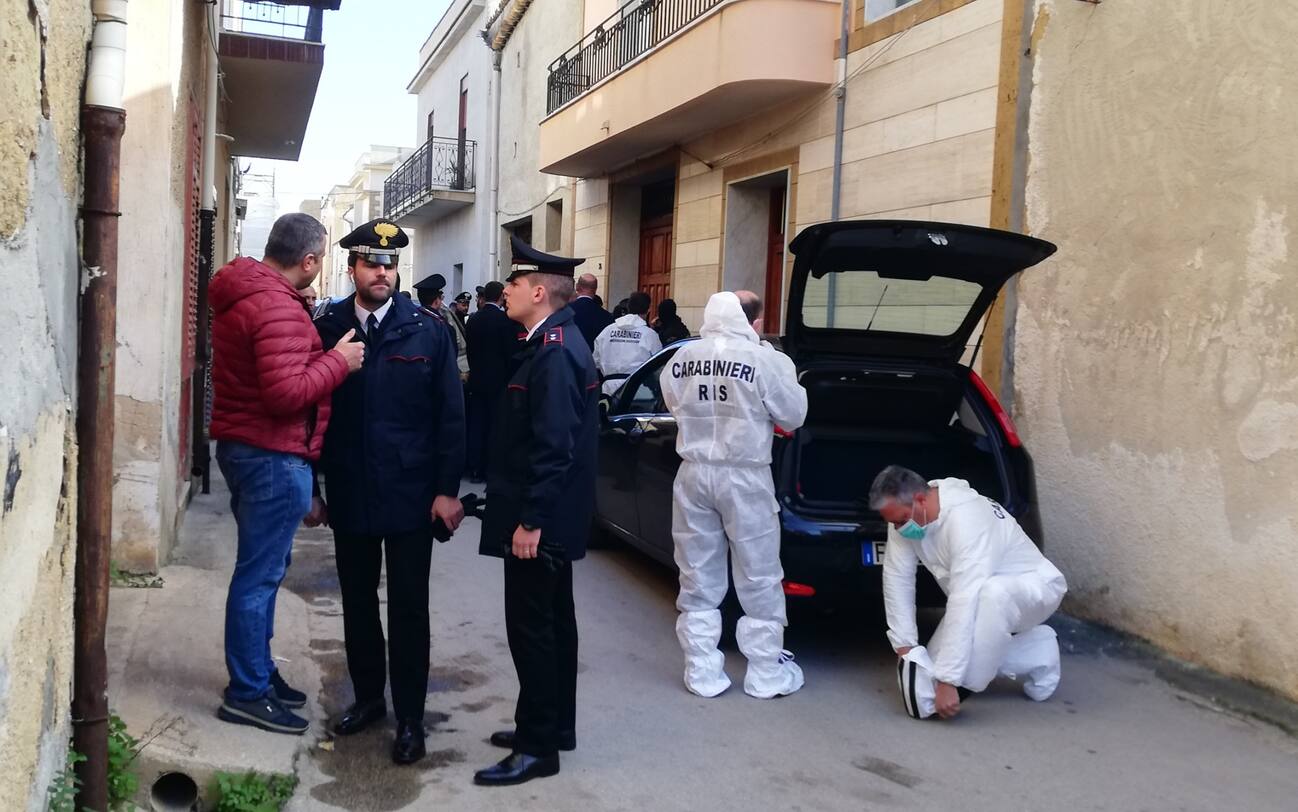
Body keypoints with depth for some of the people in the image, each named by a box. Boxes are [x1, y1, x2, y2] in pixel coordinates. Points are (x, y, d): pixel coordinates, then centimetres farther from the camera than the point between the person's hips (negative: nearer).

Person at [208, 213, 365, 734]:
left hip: (244, 447, 11)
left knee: (265, 566, 20)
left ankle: (258, 671, 31)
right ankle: (247, 693, 8)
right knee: (260, 574, -2)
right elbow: (287, 393, -27)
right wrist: (338, 362, -15)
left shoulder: (241, 294, 11)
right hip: (272, 456, -11)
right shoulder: (278, 308, -21)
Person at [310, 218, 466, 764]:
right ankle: (367, 697, 32)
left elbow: (450, 415, -2)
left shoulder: (427, 332, -3)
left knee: (408, 609, 3)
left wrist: (447, 489, -6)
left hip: (410, 495, -2)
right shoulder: (326, 329, 1)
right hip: (349, 495, 2)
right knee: (357, 603, 14)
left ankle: (410, 719, 15)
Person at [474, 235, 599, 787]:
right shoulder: (552, 344, 12)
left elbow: (554, 447, -25)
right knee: (551, 622, 17)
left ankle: (539, 747, 7)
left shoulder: (555, 353, -20)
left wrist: (530, 520, -22)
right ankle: (553, 726, 29)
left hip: (540, 520, -11)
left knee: (531, 627, -3)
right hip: (548, 516, 11)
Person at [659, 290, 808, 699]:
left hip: (694, 474, 4)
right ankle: (766, 675, 17)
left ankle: (702, 674, 18)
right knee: (759, 580, 9)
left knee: (698, 580, 12)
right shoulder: (766, 360, -14)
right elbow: (792, 416, -3)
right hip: (744, 477, -4)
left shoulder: (682, 357, 0)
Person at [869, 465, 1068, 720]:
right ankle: (1036, 654, 11)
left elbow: (965, 600, -42)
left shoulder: (965, 517, -37)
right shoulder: (905, 513, -15)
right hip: (980, 599, 8)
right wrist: (905, 649, -18)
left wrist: (947, 681, -42)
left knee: (992, 593, -41)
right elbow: (897, 580, -13)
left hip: (1033, 587, -8)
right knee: (935, 666, 0)